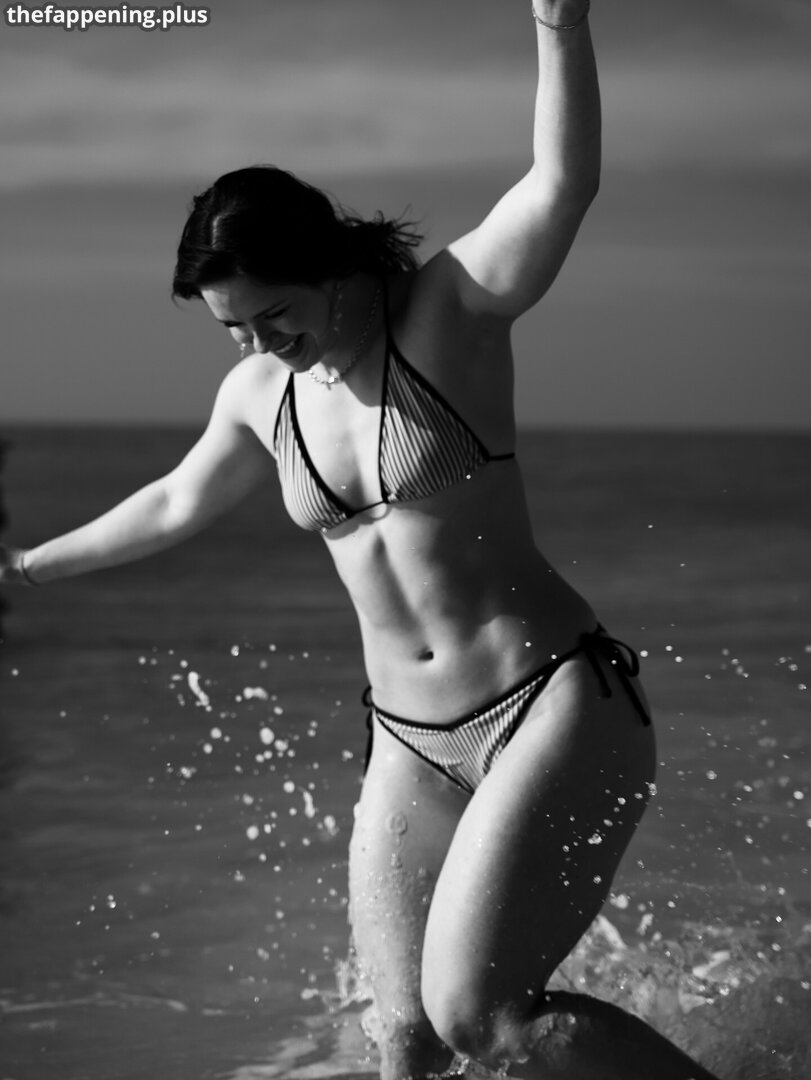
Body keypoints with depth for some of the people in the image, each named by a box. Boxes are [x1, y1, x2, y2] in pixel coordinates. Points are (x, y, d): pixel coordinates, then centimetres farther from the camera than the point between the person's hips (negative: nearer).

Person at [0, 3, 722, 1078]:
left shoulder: (448, 311, -11)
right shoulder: (259, 394, 6)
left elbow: (562, 186, -28)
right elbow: (177, 502, 26)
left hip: (557, 703, -6)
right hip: (412, 745, 6)